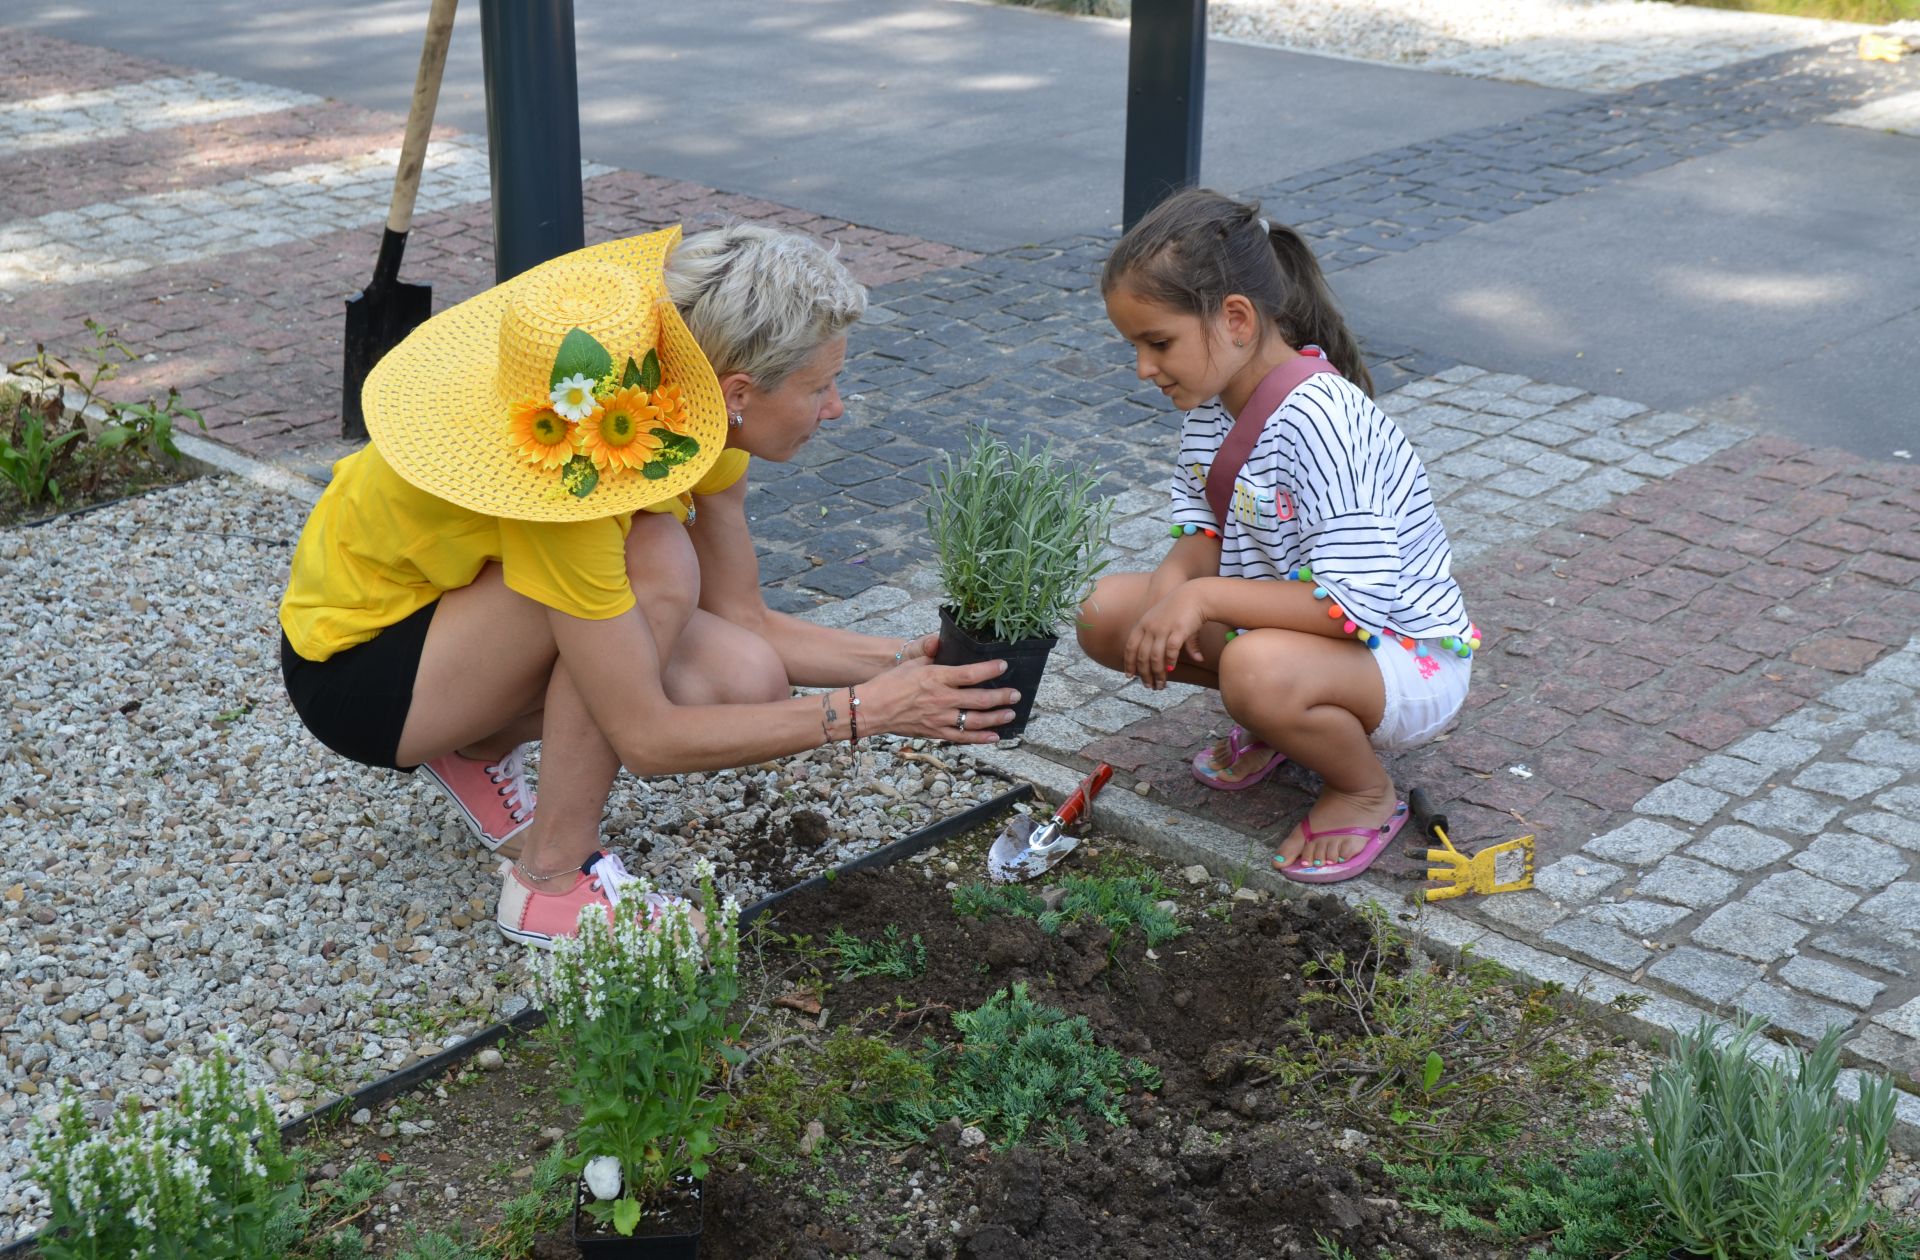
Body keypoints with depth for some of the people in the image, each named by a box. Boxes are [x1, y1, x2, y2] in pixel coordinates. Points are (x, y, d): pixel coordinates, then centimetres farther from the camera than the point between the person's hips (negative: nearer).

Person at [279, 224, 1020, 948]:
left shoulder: (697, 415, -12)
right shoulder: (568, 470, -35)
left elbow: (746, 623, -3)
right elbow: (647, 738, -31)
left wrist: (908, 661, -15)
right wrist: (864, 710, -28)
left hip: (457, 604, 8)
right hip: (351, 668, -8)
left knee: (749, 681, -14)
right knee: (656, 566, -31)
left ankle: (481, 751, 9)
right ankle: (551, 883, -15)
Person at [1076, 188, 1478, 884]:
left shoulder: (1317, 420, -31)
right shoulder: (1213, 398, -4)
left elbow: (1355, 606, -33)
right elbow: (1204, 534, 5)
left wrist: (1204, 596, -30)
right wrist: (1171, 588, -19)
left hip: (1409, 662, -8)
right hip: (1285, 622, 8)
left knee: (1259, 669, -39)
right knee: (1108, 612, -4)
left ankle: (1365, 789, -6)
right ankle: (1277, 722, 14)